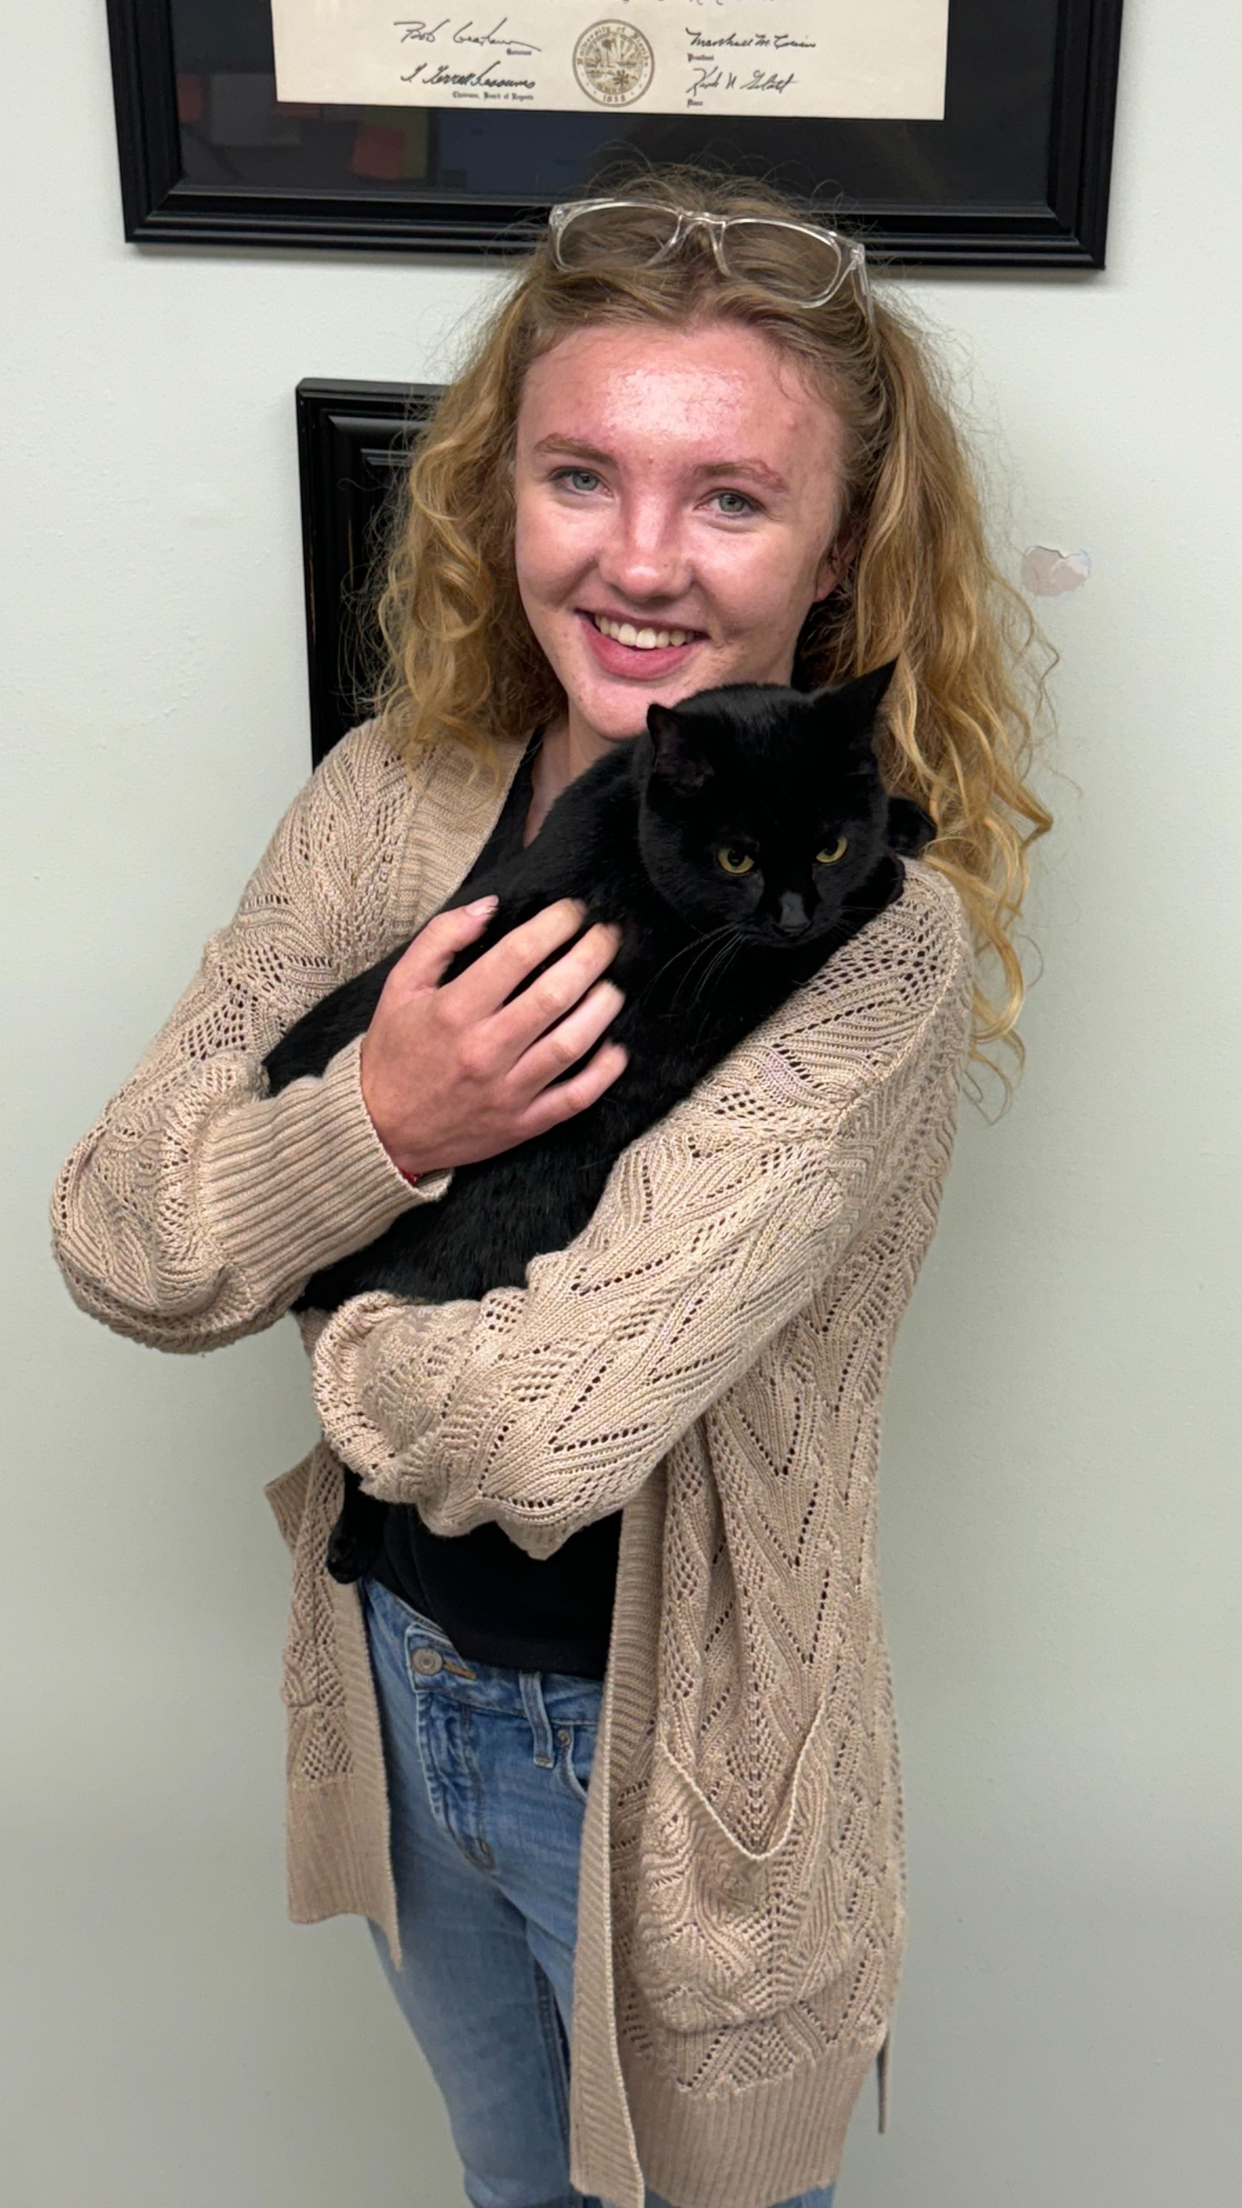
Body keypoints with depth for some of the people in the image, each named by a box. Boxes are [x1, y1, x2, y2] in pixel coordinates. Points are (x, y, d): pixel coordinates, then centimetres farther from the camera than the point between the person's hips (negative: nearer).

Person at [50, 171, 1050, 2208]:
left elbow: (548, 1430, -34)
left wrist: (335, 1331, -15)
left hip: (674, 1755, -4)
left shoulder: (874, 941, -27)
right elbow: (114, 1239, -12)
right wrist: (380, 1124, -29)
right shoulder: (396, 795, -10)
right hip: (401, 1677, 5)